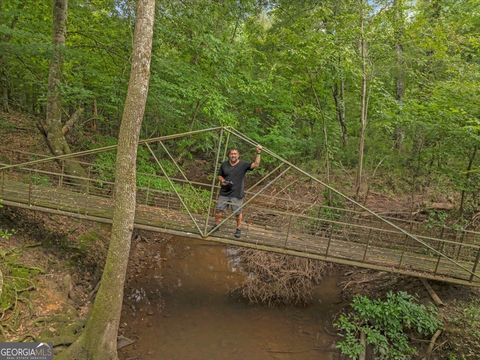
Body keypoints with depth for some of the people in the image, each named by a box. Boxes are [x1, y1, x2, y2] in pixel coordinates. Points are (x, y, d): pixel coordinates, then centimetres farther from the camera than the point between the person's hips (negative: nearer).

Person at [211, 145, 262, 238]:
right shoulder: (224, 164, 4)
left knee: (238, 213, 6)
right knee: (219, 209, 9)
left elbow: (255, 165, -17)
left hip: (237, 194, -3)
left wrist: (258, 154, -27)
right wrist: (222, 180, -6)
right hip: (224, 193, 3)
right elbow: (220, 175, 15)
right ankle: (216, 225, 29)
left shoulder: (243, 164, -5)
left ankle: (238, 229, 24)